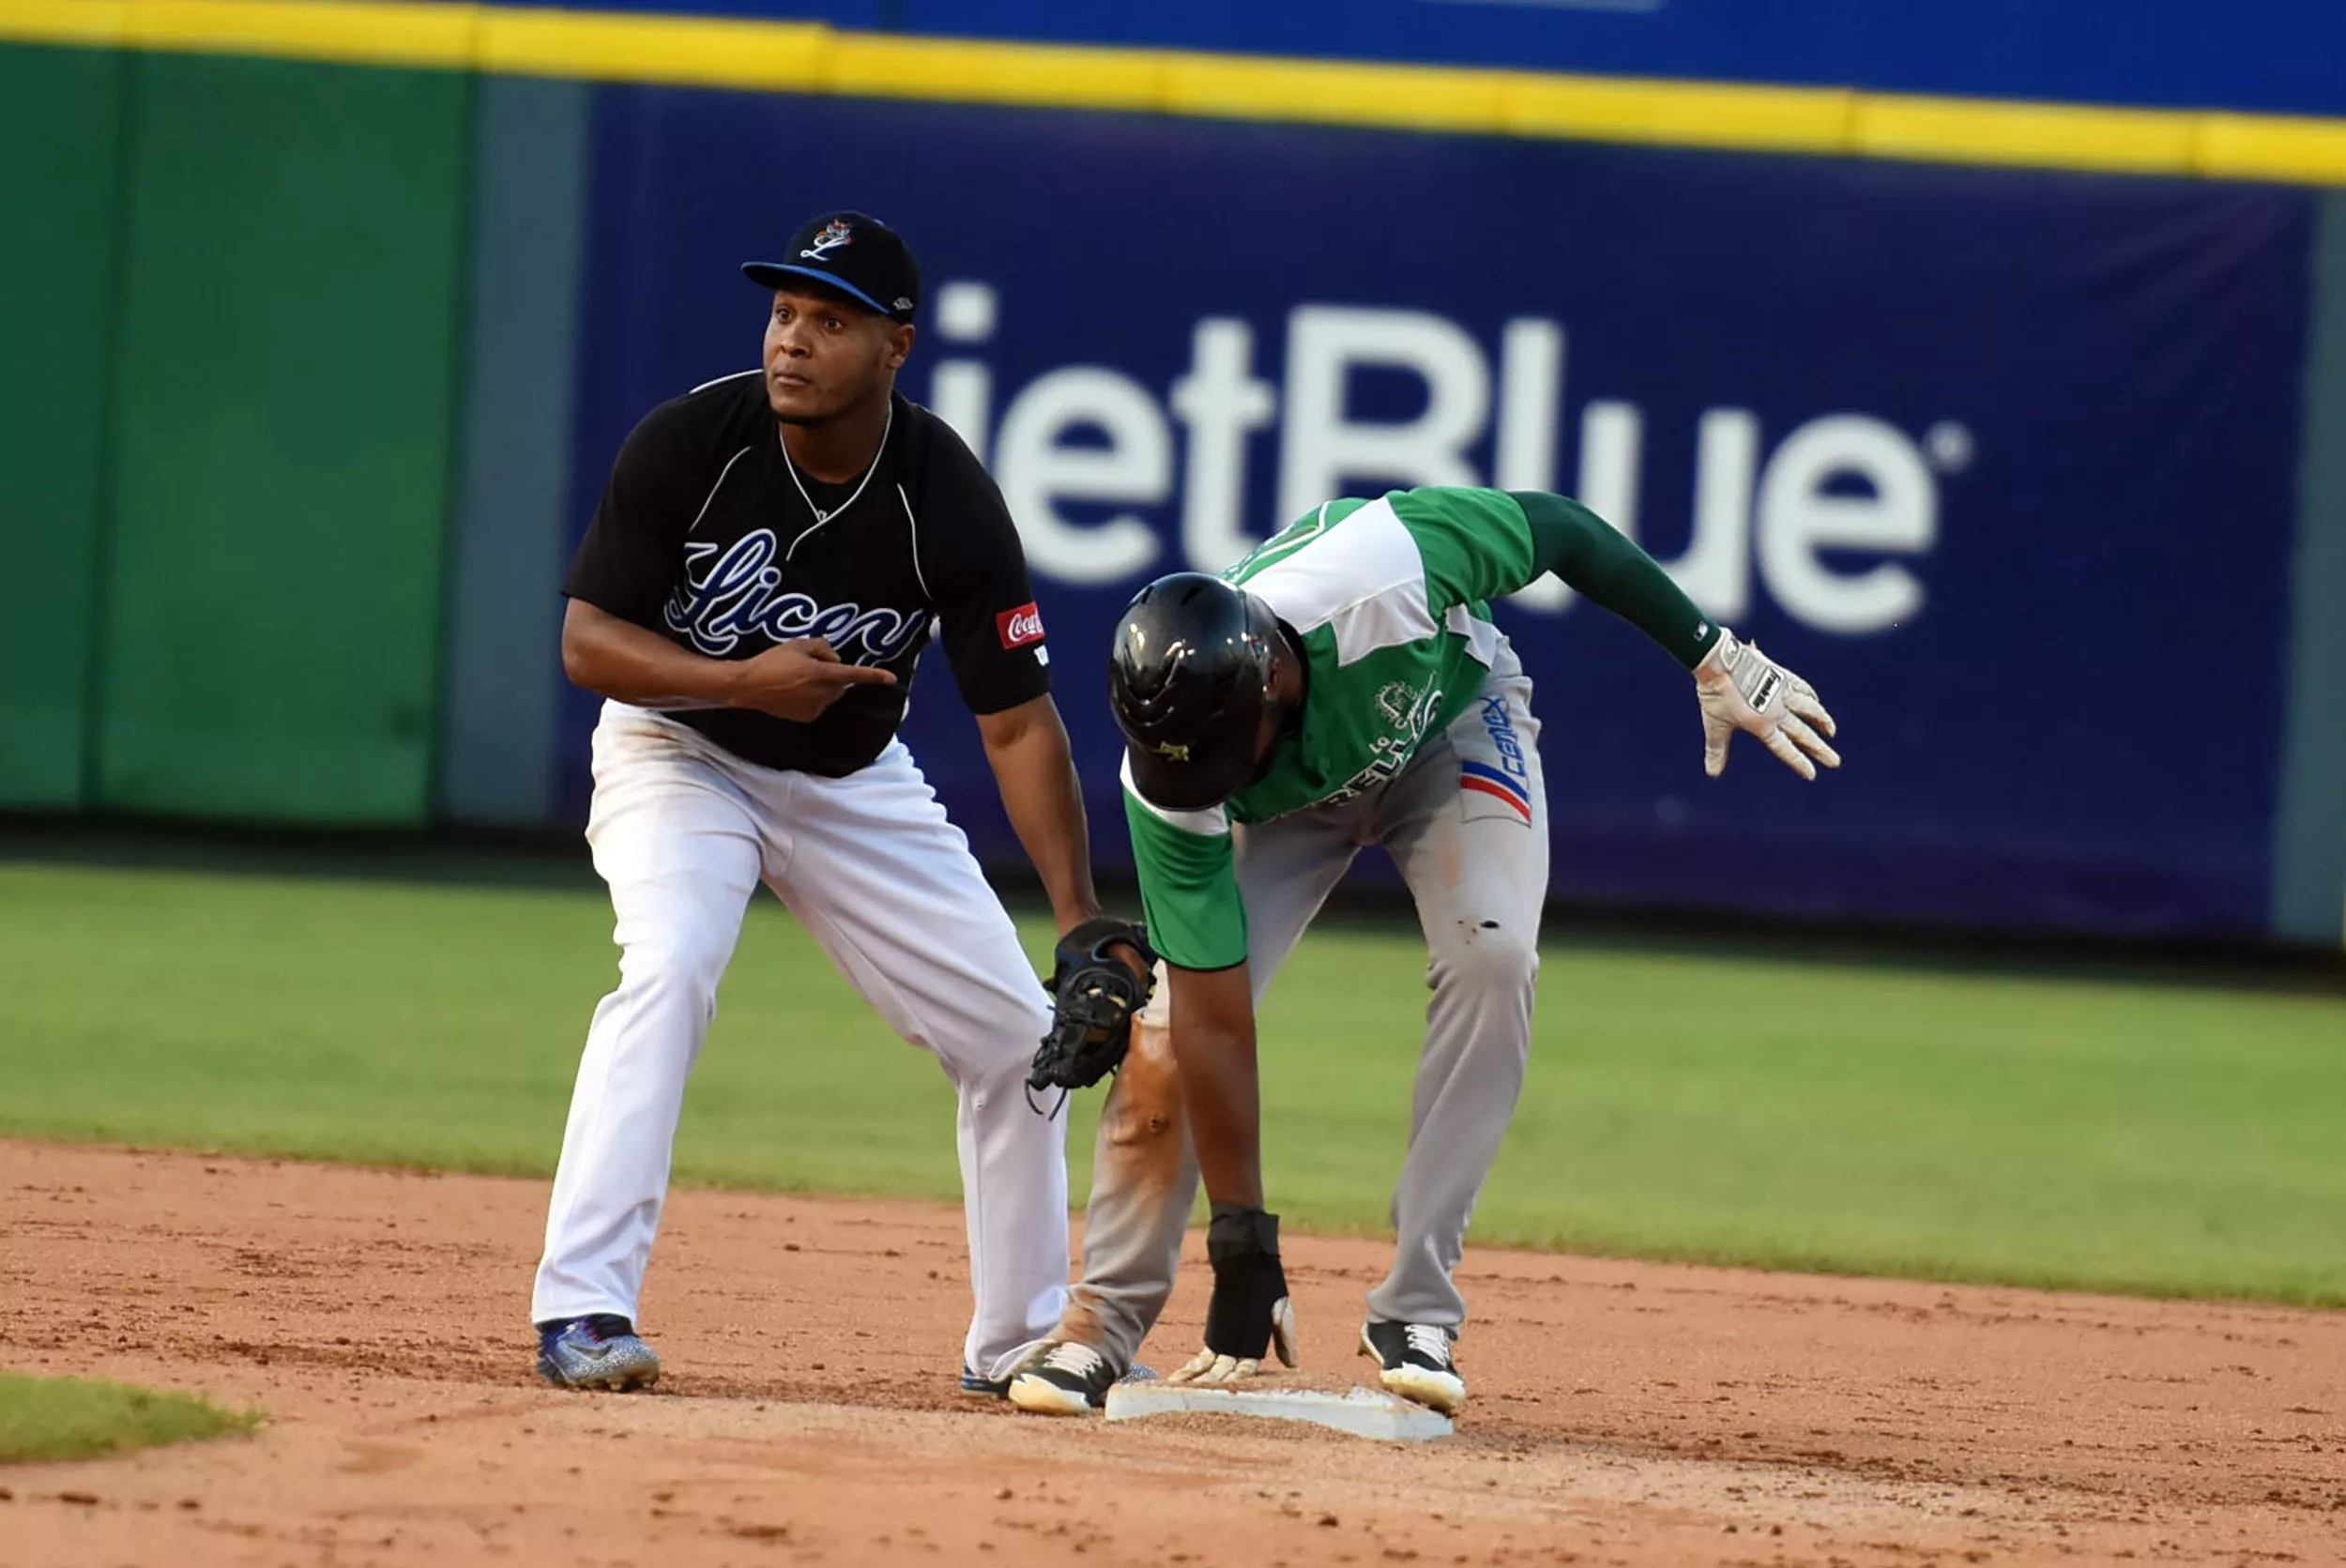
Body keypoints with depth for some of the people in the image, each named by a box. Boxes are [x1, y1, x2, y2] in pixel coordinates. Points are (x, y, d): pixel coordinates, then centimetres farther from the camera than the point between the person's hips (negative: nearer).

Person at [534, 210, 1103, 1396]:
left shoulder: (949, 506, -23)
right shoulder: (689, 444, -24)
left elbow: (1018, 724, -20)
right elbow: (587, 641, -17)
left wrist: (1082, 921, -29)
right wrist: (745, 682, -33)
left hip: (856, 786, 3)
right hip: (679, 754, -3)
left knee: (1016, 1032, 2)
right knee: (670, 968, -31)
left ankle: (1021, 1343, 22)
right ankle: (580, 1312, -31)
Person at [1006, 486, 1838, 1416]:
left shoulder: (1385, 573, -43)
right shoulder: (1167, 783, -35)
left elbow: (1557, 528, -23)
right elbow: (1215, 1022, -31)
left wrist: (1715, 661, -15)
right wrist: (1242, 1244, -31)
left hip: (1454, 721, 0)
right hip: (1294, 800, 0)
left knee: (1490, 954, -25)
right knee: (1174, 1023, -18)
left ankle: (1417, 1311, -19)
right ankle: (1103, 1323, -1)